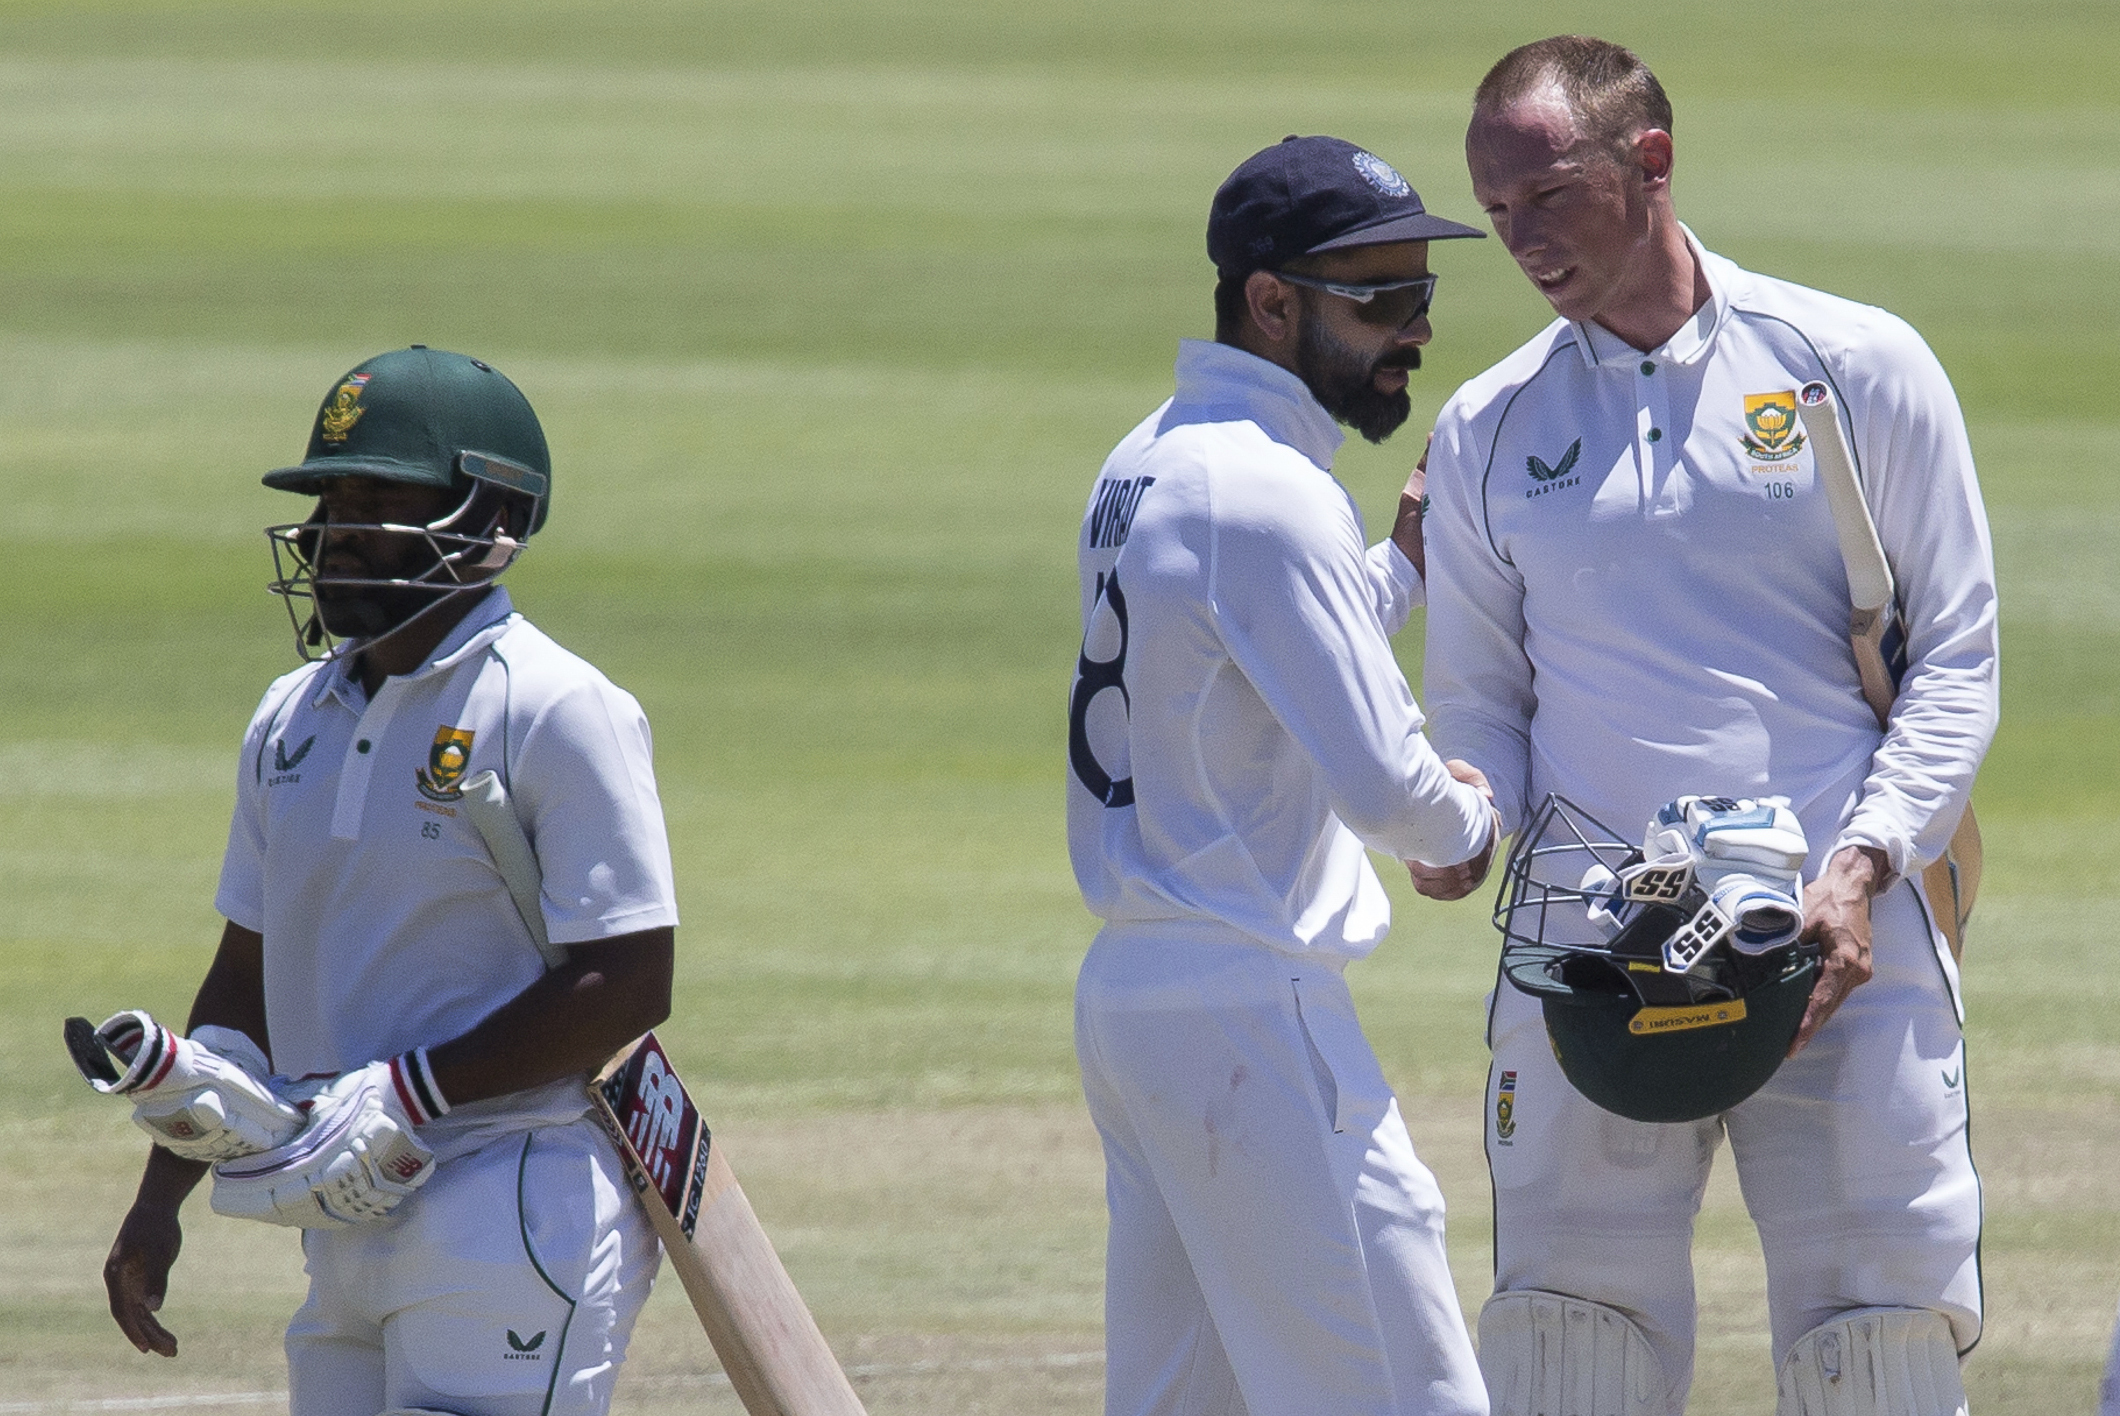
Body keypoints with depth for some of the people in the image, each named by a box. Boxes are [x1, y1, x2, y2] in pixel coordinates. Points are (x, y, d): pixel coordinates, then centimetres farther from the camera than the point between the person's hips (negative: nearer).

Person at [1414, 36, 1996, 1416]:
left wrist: (1863, 864, -11)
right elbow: (1479, 695, 16)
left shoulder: (1861, 368, 4)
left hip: (1843, 941, -2)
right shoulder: (1489, 431, 13)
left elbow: (1956, 660, 3)